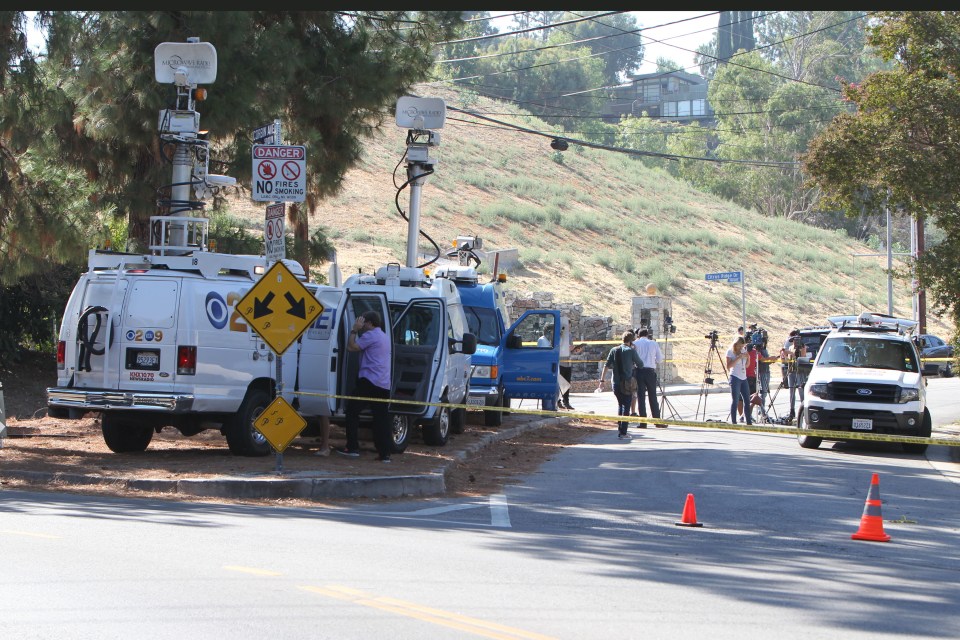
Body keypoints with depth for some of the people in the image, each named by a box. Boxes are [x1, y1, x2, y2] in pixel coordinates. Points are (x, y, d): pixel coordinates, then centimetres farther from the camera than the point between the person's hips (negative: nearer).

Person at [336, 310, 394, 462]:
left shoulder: (371, 335, -8)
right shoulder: (385, 337, 22)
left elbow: (351, 347, -11)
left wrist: (354, 330, -3)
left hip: (369, 381, -8)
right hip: (384, 385, 8)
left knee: (352, 410, 2)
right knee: (381, 417, 5)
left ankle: (352, 448, -2)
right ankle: (385, 453, -2)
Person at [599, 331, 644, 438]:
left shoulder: (614, 350, 6)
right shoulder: (631, 351, -6)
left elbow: (606, 366, 1)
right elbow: (640, 364, 3)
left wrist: (602, 380, 1)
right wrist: (633, 364, 25)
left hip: (616, 383, 4)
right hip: (627, 383, -4)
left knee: (620, 404, 19)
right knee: (626, 406, 0)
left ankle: (619, 430, 19)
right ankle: (623, 432, -4)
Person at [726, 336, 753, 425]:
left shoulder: (743, 350, 12)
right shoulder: (730, 351, -4)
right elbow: (728, 366, -13)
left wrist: (748, 357, -1)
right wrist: (739, 357, -18)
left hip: (743, 378, 6)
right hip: (735, 378, -6)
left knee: (747, 400, 4)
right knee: (736, 401, -7)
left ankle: (749, 422, 7)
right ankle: (733, 422, -5)